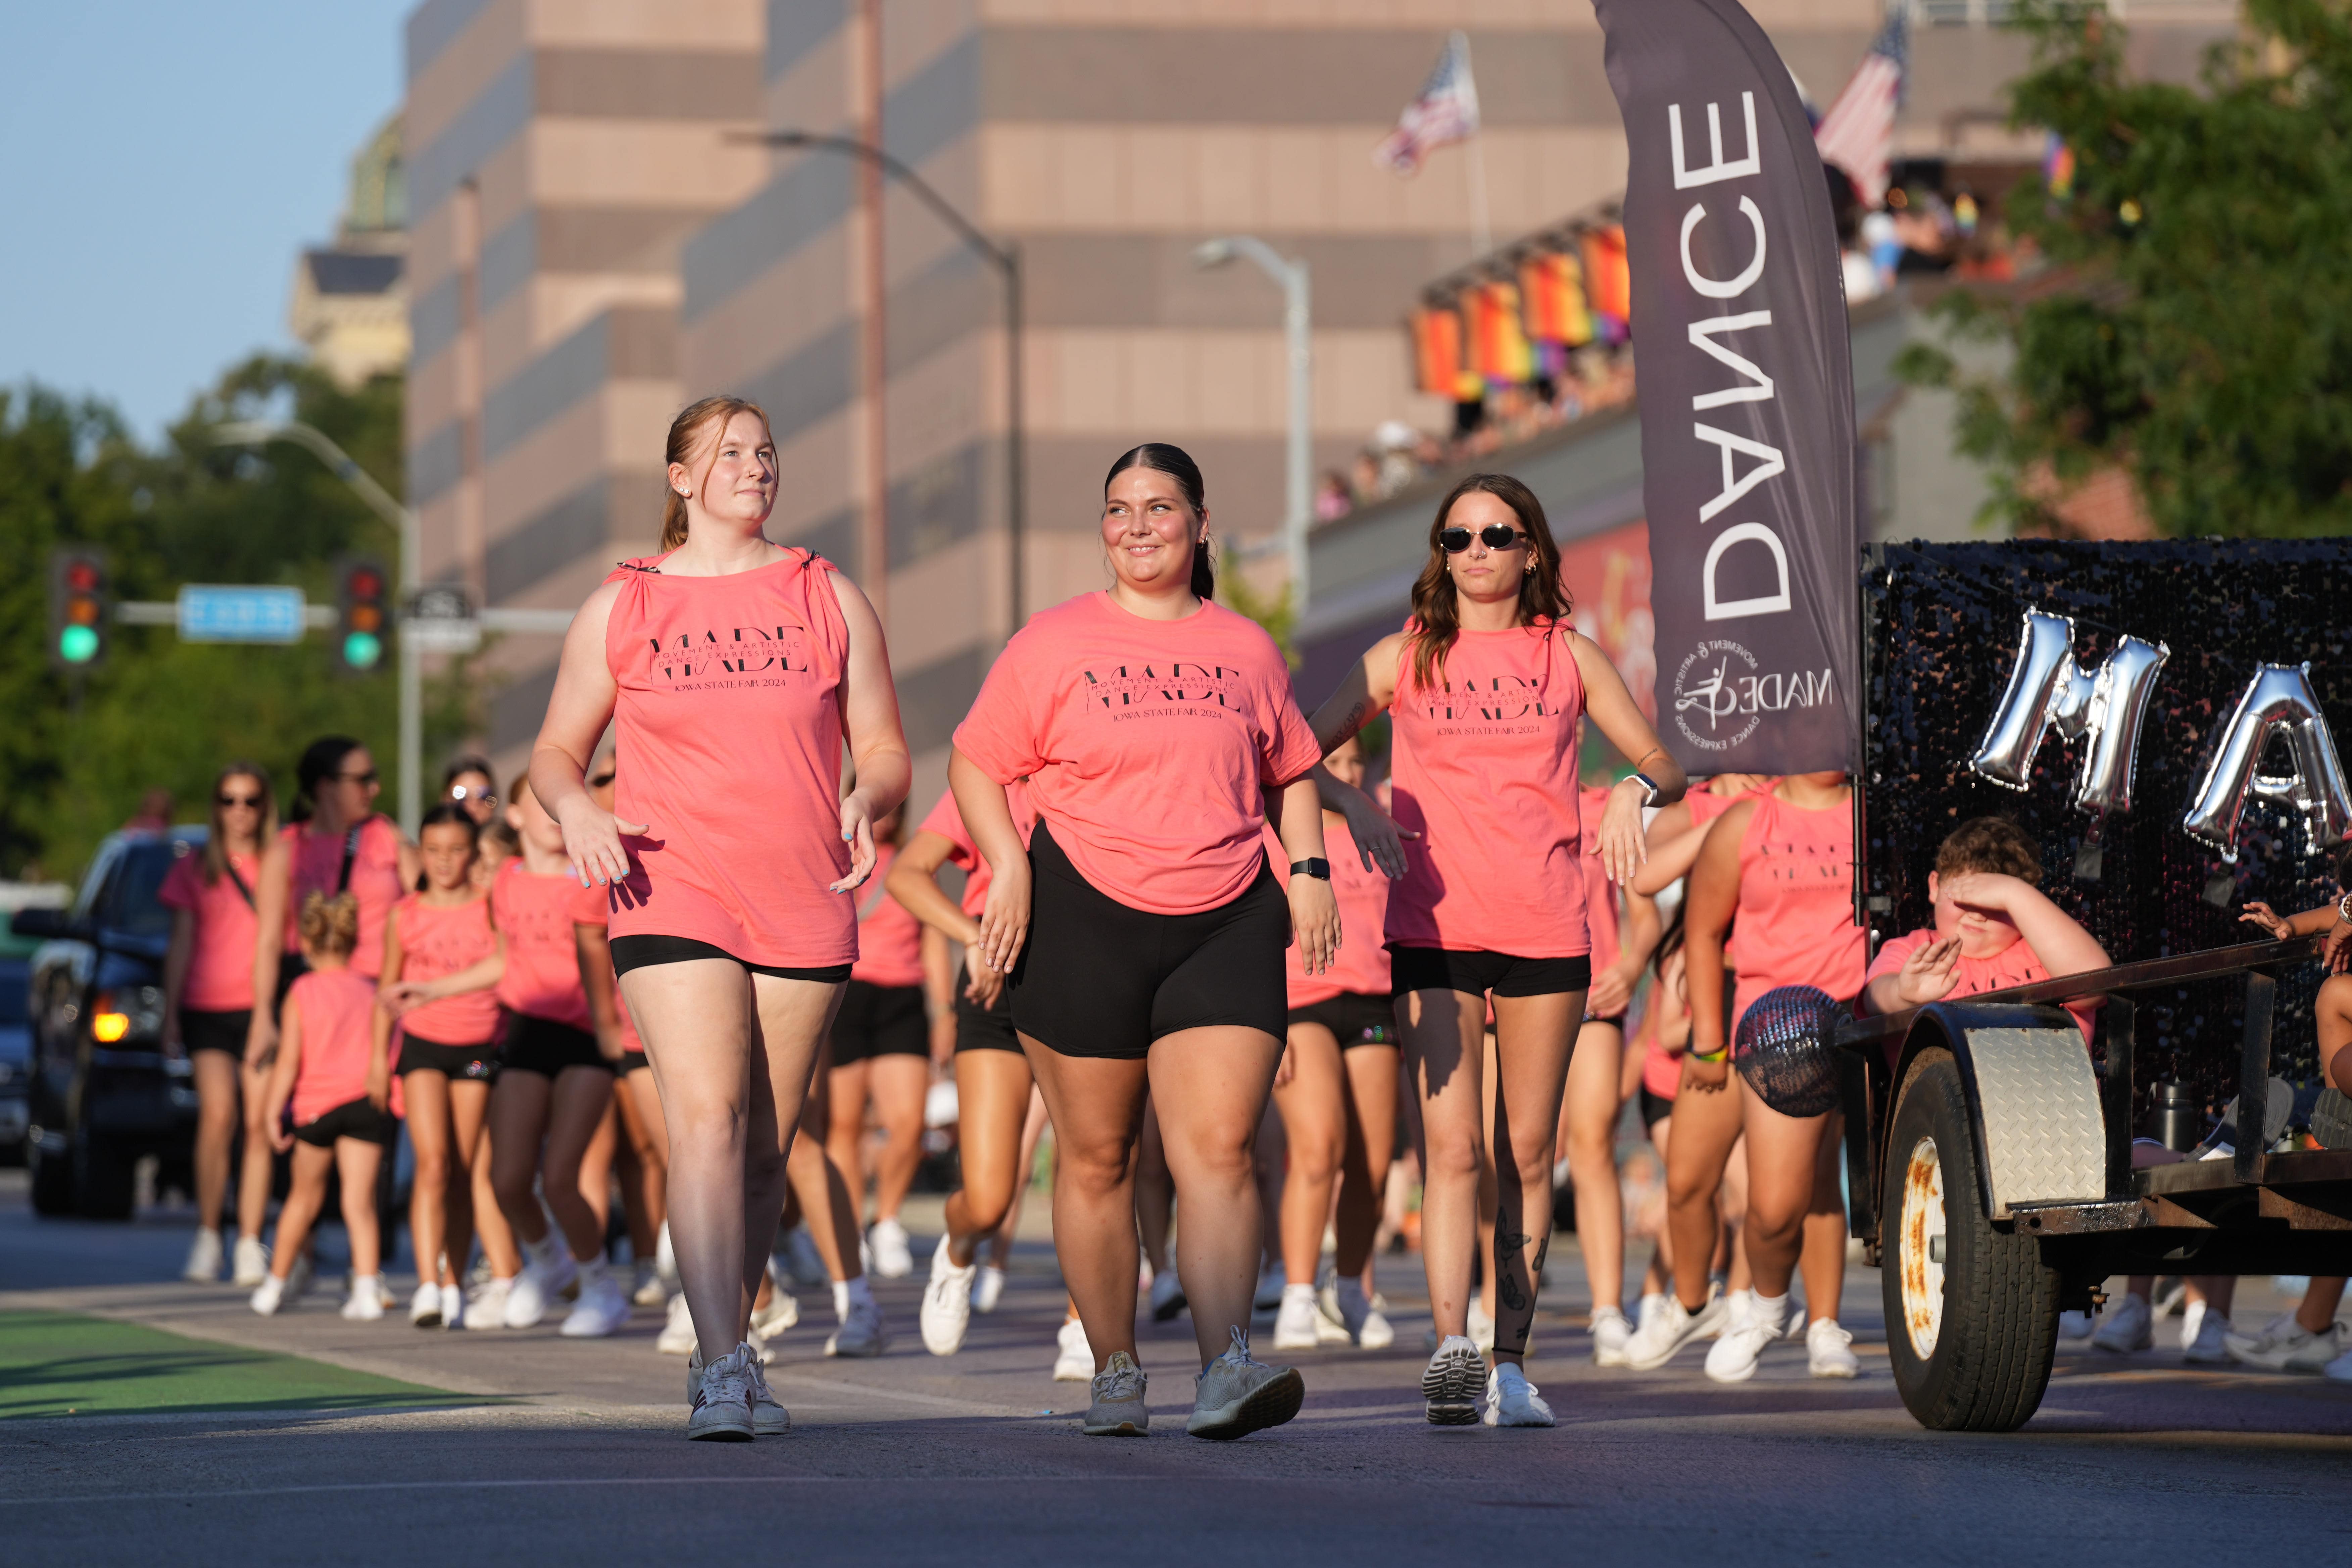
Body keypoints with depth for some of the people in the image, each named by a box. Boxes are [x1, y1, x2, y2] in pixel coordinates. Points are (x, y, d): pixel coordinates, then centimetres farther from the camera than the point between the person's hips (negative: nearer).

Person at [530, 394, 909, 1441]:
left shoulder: (830, 599, 11)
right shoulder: (620, 609, 7)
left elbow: (884, 748, 12)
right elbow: (557, 750, 13)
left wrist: (867, 798, -11)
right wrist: (575, 809, -10)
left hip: (806, 908, 3)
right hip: (674, 897, -3)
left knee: (765, 1149, 7)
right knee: (706, 1119, -18)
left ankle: (724, 1354, 23)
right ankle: (724, 1372, -23)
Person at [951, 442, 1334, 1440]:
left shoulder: (1247, 651, 12)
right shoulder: (1053, 644, 3)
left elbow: (1290, 772, 23)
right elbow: (974, 763, 5)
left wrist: (1309, 868, 7)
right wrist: (1006, 864, -10)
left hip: (1226, 923, 1)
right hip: (1083, 919, -1)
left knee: (1218, 1150, -13)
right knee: (1095, 1159, 6)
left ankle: (1225, 1369, -23)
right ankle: (1115, 1373, 18)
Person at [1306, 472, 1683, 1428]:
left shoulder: (1570, 654, 9)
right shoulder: (1403, 657, 7)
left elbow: (1663, 765, 12)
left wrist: (1634, 793, -11)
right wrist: (1353, 805, -11)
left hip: (1546, 933, 1)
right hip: (1434, 925, -1)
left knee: (1527, 1152, 4)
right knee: (1452, 1145, -12)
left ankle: (1511, 1363, 10)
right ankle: (1450, 1348, -21)